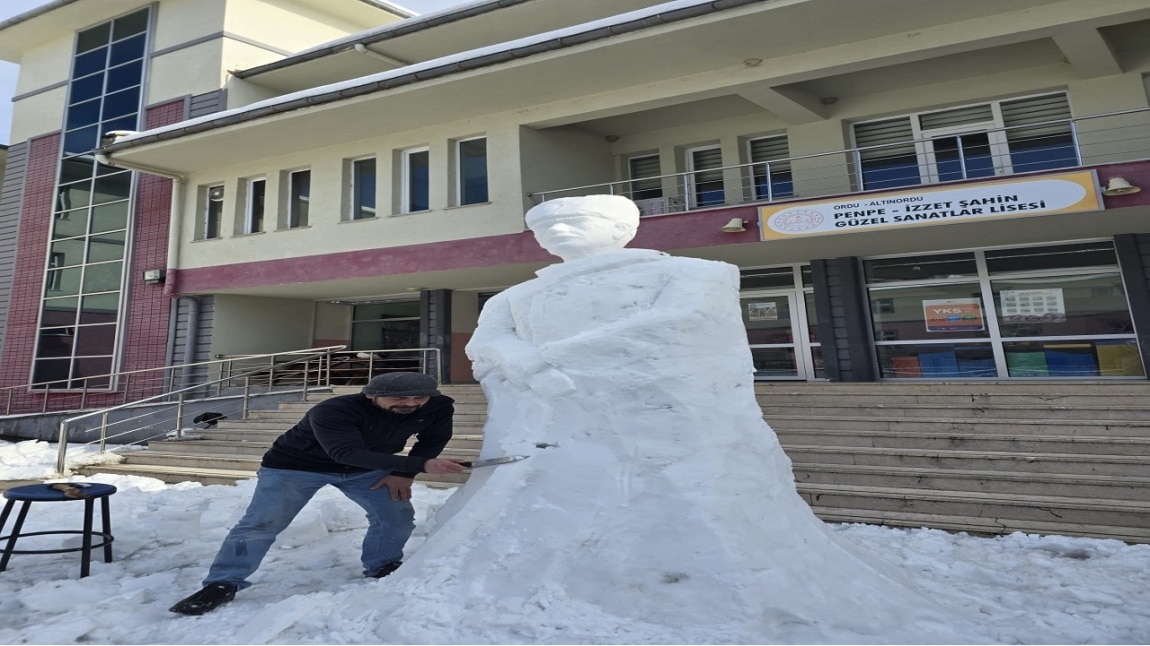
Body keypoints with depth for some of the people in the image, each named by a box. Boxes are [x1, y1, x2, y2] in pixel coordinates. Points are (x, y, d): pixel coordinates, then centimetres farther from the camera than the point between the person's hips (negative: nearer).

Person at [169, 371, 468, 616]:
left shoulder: (439, 407, -23)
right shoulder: (331, 411, -39)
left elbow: (434, 440, -4)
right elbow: (348, 453, -49)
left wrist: (403, 473, -13)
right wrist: (420, 465, -56)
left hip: (366, 469, 5)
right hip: (295, 465, -4)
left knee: (398, 515, -2)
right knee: (261, 523, -10)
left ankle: (381, 570, 18)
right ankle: (222, 584, 6)